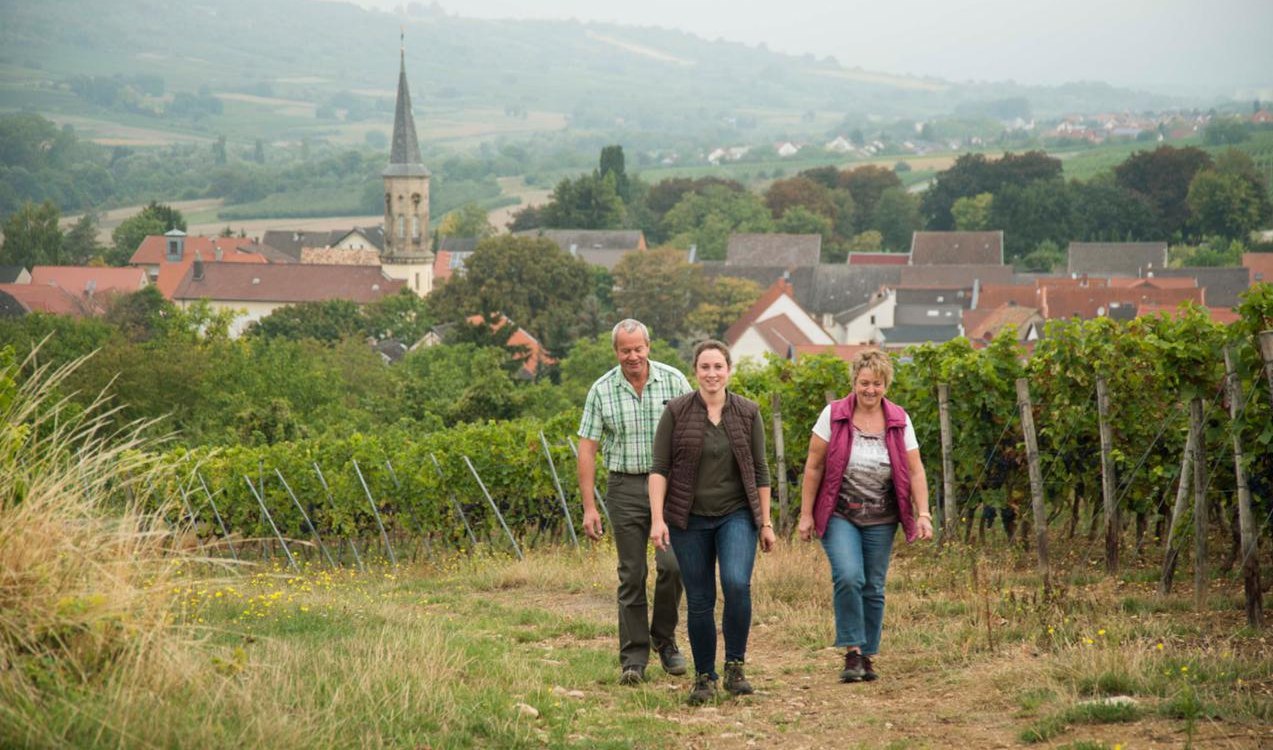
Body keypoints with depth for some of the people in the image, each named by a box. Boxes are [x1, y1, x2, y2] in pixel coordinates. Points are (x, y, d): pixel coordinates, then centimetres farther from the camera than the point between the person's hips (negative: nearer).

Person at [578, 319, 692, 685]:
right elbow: (587, 448, 1)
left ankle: (663, 637, 13)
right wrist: (589, 507, -4)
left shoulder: (673, 381, 0)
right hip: (626, 487, 0)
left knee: (672, 564, -11)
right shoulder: (602, 390, 0)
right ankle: (633, 658, 6)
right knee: (632, 574, 1)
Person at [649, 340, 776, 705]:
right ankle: (704, 676, 17)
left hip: (737, 515, 0)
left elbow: (760, 471, 6)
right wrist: (657, 518, -13)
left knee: (737, 583, -21)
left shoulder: (748, 413, 2)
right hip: (689, 520, 0)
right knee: (699, 601, 3)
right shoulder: (676, 412, -2)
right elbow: (659, 468, -4)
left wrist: (766, 523, 5)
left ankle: (735, 665, -7)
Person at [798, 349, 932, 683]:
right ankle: (852, 653, -13)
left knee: (874, 589, 5)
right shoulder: (833, 415, -4)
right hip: (839, 515, -3)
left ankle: (867, 657, 17)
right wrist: (806, 514, -3)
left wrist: (923, 514, -8)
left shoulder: (899, 421, 3)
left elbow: (915, 471, 3)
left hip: (880, 520, 3)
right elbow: (814, 466, -1)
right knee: (848, 577, -21)